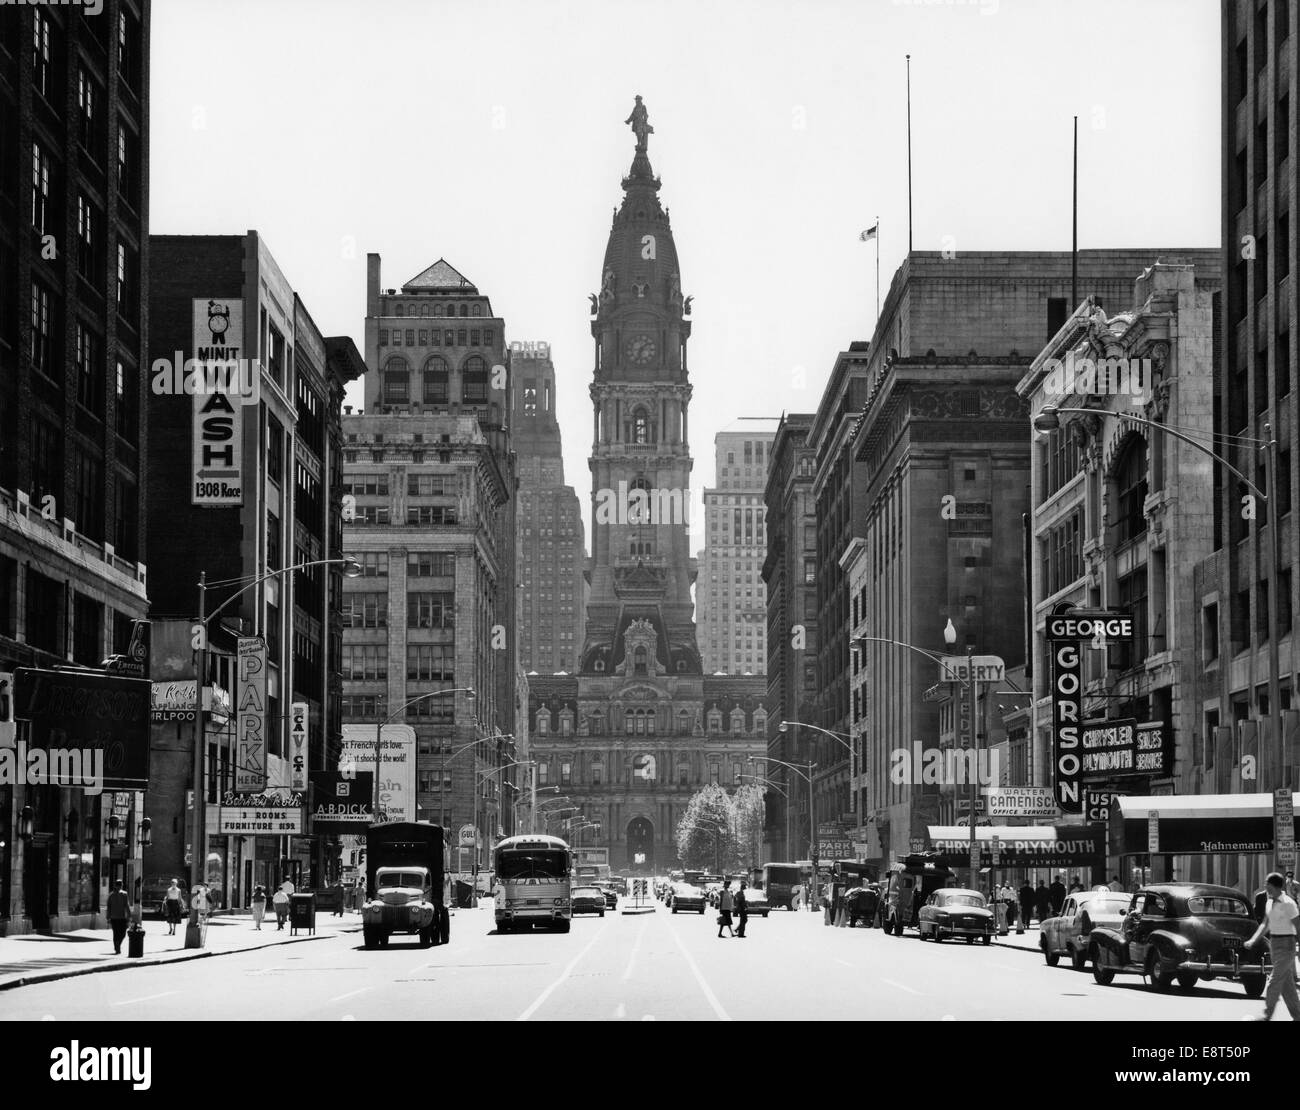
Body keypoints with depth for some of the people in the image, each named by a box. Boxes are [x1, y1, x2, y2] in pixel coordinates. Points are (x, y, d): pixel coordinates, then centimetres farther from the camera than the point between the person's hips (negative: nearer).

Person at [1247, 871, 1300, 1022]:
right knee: (1286, 983, 11)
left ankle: (1267, 1015, -4)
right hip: (1273, 942, 8)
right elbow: (1265, 925, 14)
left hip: (1286, 943, -8)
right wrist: (1253, 941, 5)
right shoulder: (1270, 902, 9)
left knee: (1275, 980, -8)